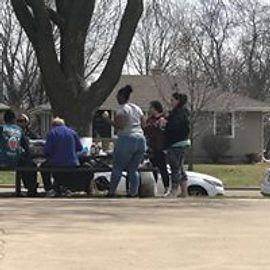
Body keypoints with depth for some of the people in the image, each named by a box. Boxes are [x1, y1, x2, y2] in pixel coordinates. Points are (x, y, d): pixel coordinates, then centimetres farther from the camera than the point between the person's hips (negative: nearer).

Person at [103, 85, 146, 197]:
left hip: (127, 139, -6)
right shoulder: (137, 108, 15)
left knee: (117, 168, 3)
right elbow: (143, 124, 16)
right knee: (133, 169, 10)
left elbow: (120, 126, -17)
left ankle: (111, 191, 5)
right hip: (140, 139, 6)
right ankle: (133, 192, 2)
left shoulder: (122, 109, -7)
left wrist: (108, 119, -7)